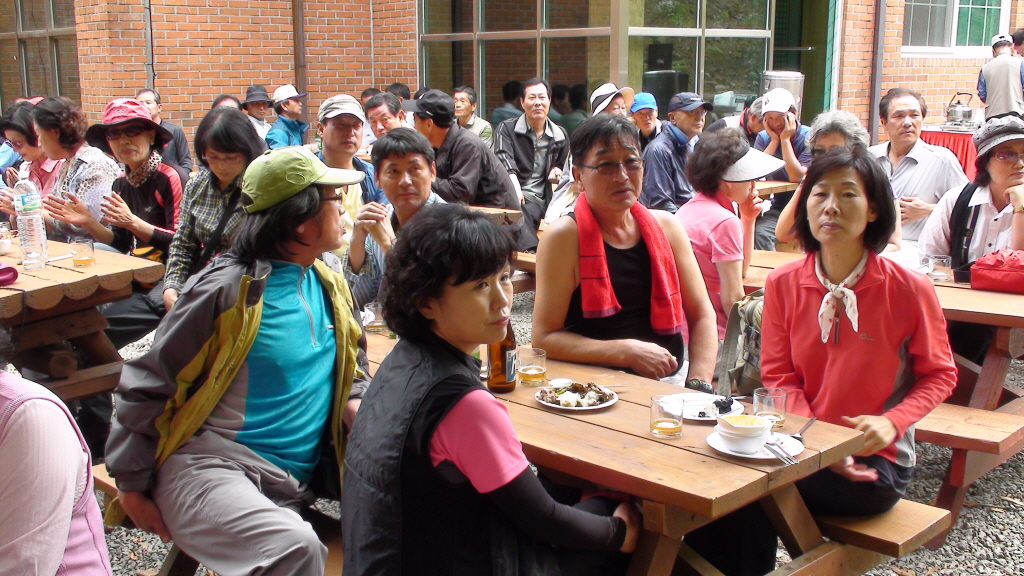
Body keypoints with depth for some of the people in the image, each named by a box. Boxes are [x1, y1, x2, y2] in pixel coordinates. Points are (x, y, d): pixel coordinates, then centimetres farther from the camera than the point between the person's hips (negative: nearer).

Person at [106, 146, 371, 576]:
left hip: (299, 475, 7)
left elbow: (352, 371, 24)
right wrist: (132, 487, -2)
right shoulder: (228, 290, -11)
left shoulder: (330, 286, 10)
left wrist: (357, 405, 1)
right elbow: (147, 384, -5)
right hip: (210, 463, -7)